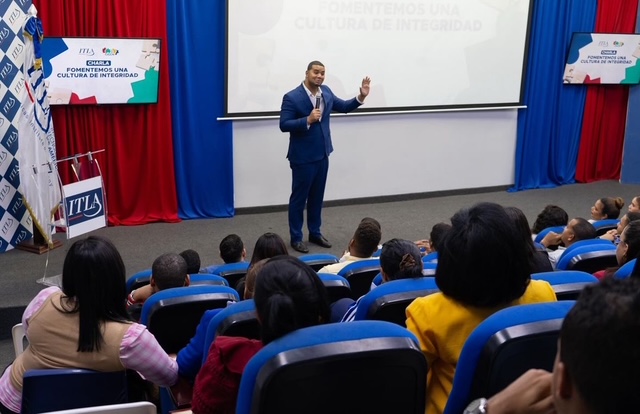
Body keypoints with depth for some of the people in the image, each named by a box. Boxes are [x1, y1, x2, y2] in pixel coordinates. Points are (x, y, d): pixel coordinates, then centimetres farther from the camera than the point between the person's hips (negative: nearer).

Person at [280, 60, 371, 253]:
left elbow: (343, 107, 14)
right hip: (303, 157, -6)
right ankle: (296, 237, 16)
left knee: (317, 196, 16)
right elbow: (283, 125, -18)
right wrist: (308, 120, -28)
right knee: (299, 197, 5)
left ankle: (315, 233, 29)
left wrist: (361, 97, -2)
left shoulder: (326, 92, 3)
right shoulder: (292, 97, -16)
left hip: (322, 154, 6)